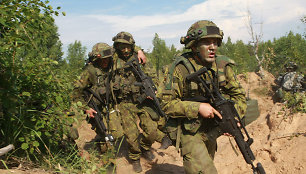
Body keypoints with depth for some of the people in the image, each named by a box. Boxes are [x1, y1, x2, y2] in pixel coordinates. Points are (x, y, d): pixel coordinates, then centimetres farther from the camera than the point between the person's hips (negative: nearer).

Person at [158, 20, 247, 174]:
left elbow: (238, 94, 5)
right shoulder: (180, 68, -20)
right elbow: (164, 102, -21)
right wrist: (197, 108, -28)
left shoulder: (223, 66, -5)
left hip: (211, 131, 6)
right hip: (189, 132, -6)